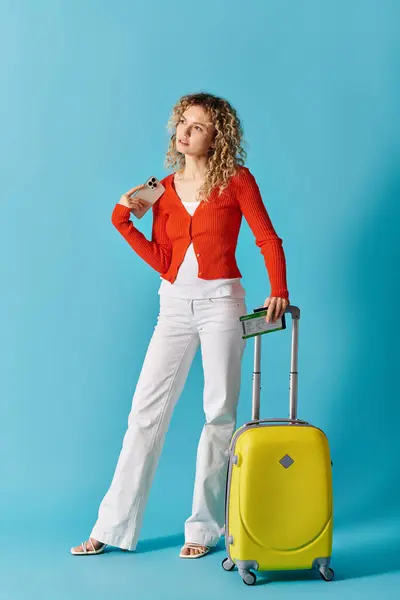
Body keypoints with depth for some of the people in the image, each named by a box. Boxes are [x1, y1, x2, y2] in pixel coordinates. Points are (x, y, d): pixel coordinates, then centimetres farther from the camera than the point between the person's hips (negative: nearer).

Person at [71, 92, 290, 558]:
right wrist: (124, 219, -3)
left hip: (221, 301, -3)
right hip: (174, 305, 4)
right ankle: (113, 528, 9)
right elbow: (161, 260, 5)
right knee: (146, 410, 2)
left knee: (219, 414, 0)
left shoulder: (236, 180, 0)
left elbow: (268, 239, -2)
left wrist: (278, 291, -14)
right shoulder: (165, 188, 11)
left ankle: (204, 527, 11)